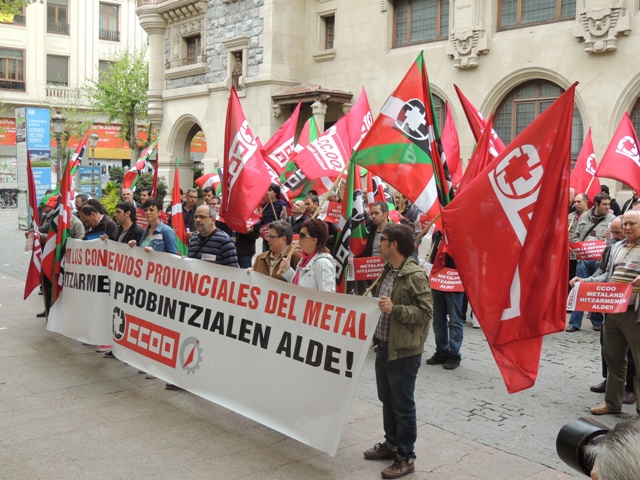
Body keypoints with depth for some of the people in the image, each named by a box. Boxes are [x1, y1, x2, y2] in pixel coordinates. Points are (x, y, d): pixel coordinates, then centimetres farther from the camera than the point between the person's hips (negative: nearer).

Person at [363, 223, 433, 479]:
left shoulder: (415, 275, -18)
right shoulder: (388, 271, 11)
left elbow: (425, 312, -20)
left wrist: (395, 309, -27)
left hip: (403, 351, -9)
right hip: (384, 346, 9)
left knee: (402, 406, 3)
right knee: (387, 400, 20)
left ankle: (406, 457, 16)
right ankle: (391, 443, 36)